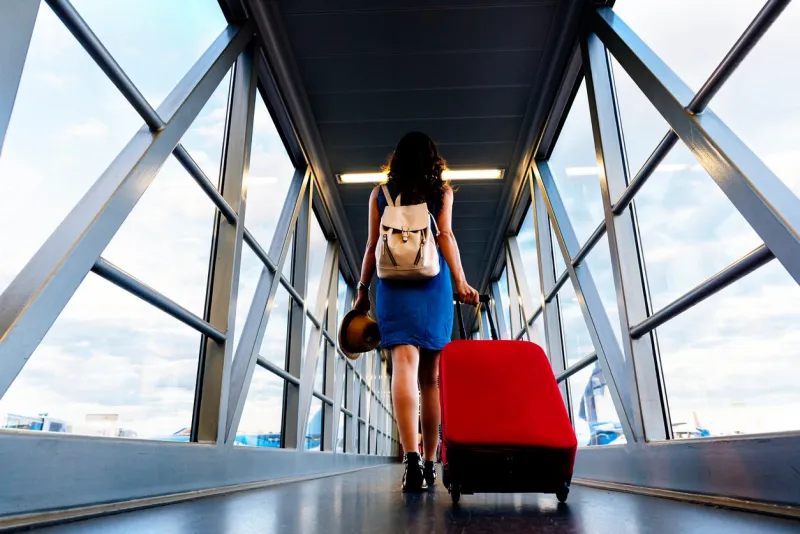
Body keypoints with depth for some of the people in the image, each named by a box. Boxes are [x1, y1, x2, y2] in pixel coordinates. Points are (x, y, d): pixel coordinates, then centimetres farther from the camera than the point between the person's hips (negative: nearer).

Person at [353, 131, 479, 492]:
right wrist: (460, 282, -6)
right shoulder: (442, 191, 13)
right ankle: (429, 462, 13)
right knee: (431, 376, 7)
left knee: (404, 364, -12)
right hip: (434, 284, 0)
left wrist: (363, 290, 13)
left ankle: (411, 457, -26)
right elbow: (445, 235, 0)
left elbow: (373, 245, 9)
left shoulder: (380, 193, 15)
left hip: (392, 283, 0)